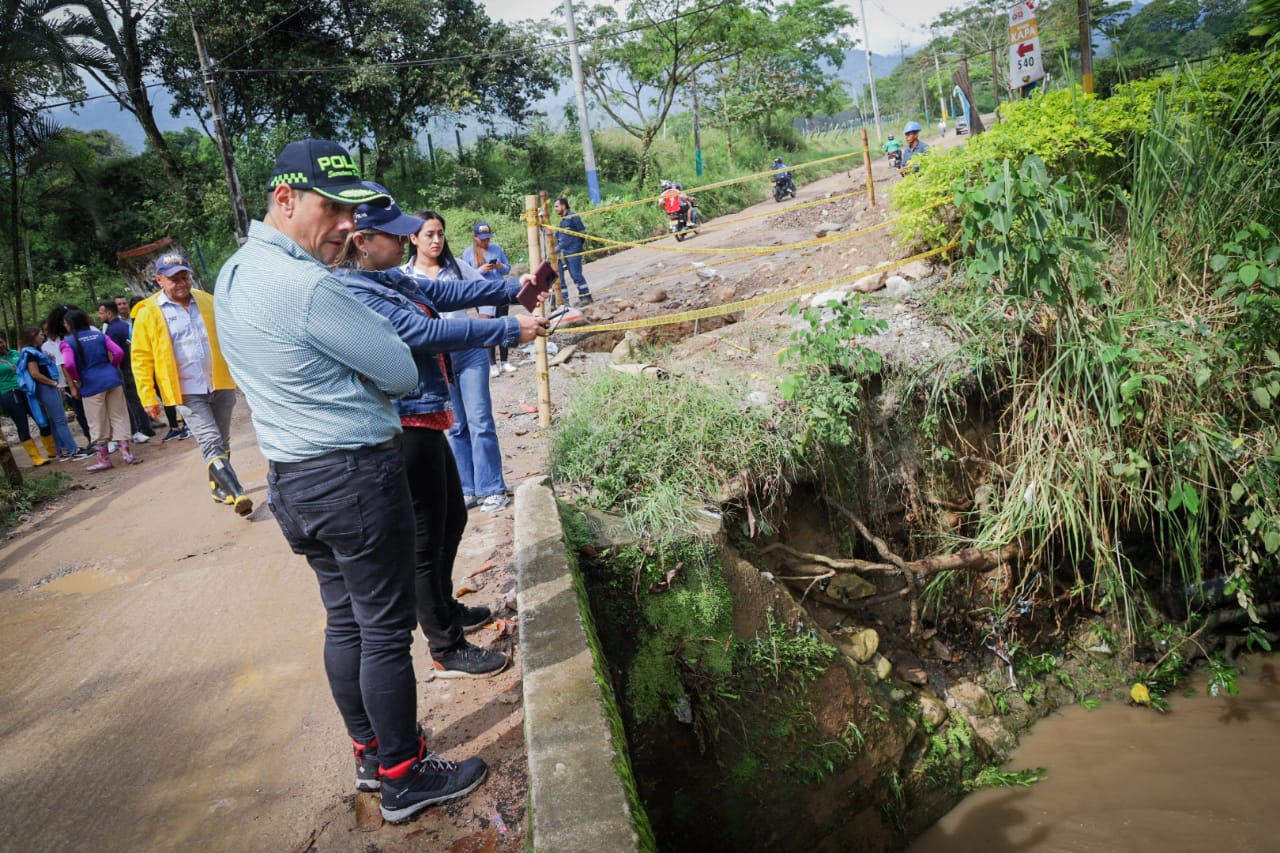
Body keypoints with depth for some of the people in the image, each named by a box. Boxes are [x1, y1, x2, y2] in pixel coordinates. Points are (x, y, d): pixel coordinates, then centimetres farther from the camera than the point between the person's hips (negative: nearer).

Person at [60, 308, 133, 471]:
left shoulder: (68, 342, -5)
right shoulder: (99, 334, 7)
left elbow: (69, 364, -20)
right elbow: (119, 352, -1)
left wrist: (77, 380, -4)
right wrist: (111, 368, 12)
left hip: (91, 385, -3)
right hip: (112, 378, 4)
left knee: (98, 423, 7)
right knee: (119, 416, 11)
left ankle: (104, 459, 15)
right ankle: (126, 452, 10)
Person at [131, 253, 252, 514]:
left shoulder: (207, 301, 8)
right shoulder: (148, 314, -3)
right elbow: (141, 358, -1)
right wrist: (148, 397, -4)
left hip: (221, 385, 4)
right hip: (187, 393, -4)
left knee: (222, 442, 15)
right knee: (211, 443, -15)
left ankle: (219, 488, 33)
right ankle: (238, 495, -20)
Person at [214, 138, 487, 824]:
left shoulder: (233, 273, 9)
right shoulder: (307, 286, -21)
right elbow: (404, 374, -13)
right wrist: (361, 362, 5)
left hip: (291, 479, 10)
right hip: (355, 476, -9)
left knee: (345, 620, 19)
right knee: (385, 630, 3)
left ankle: (371, 754, 34)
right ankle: (403, 778, 17)